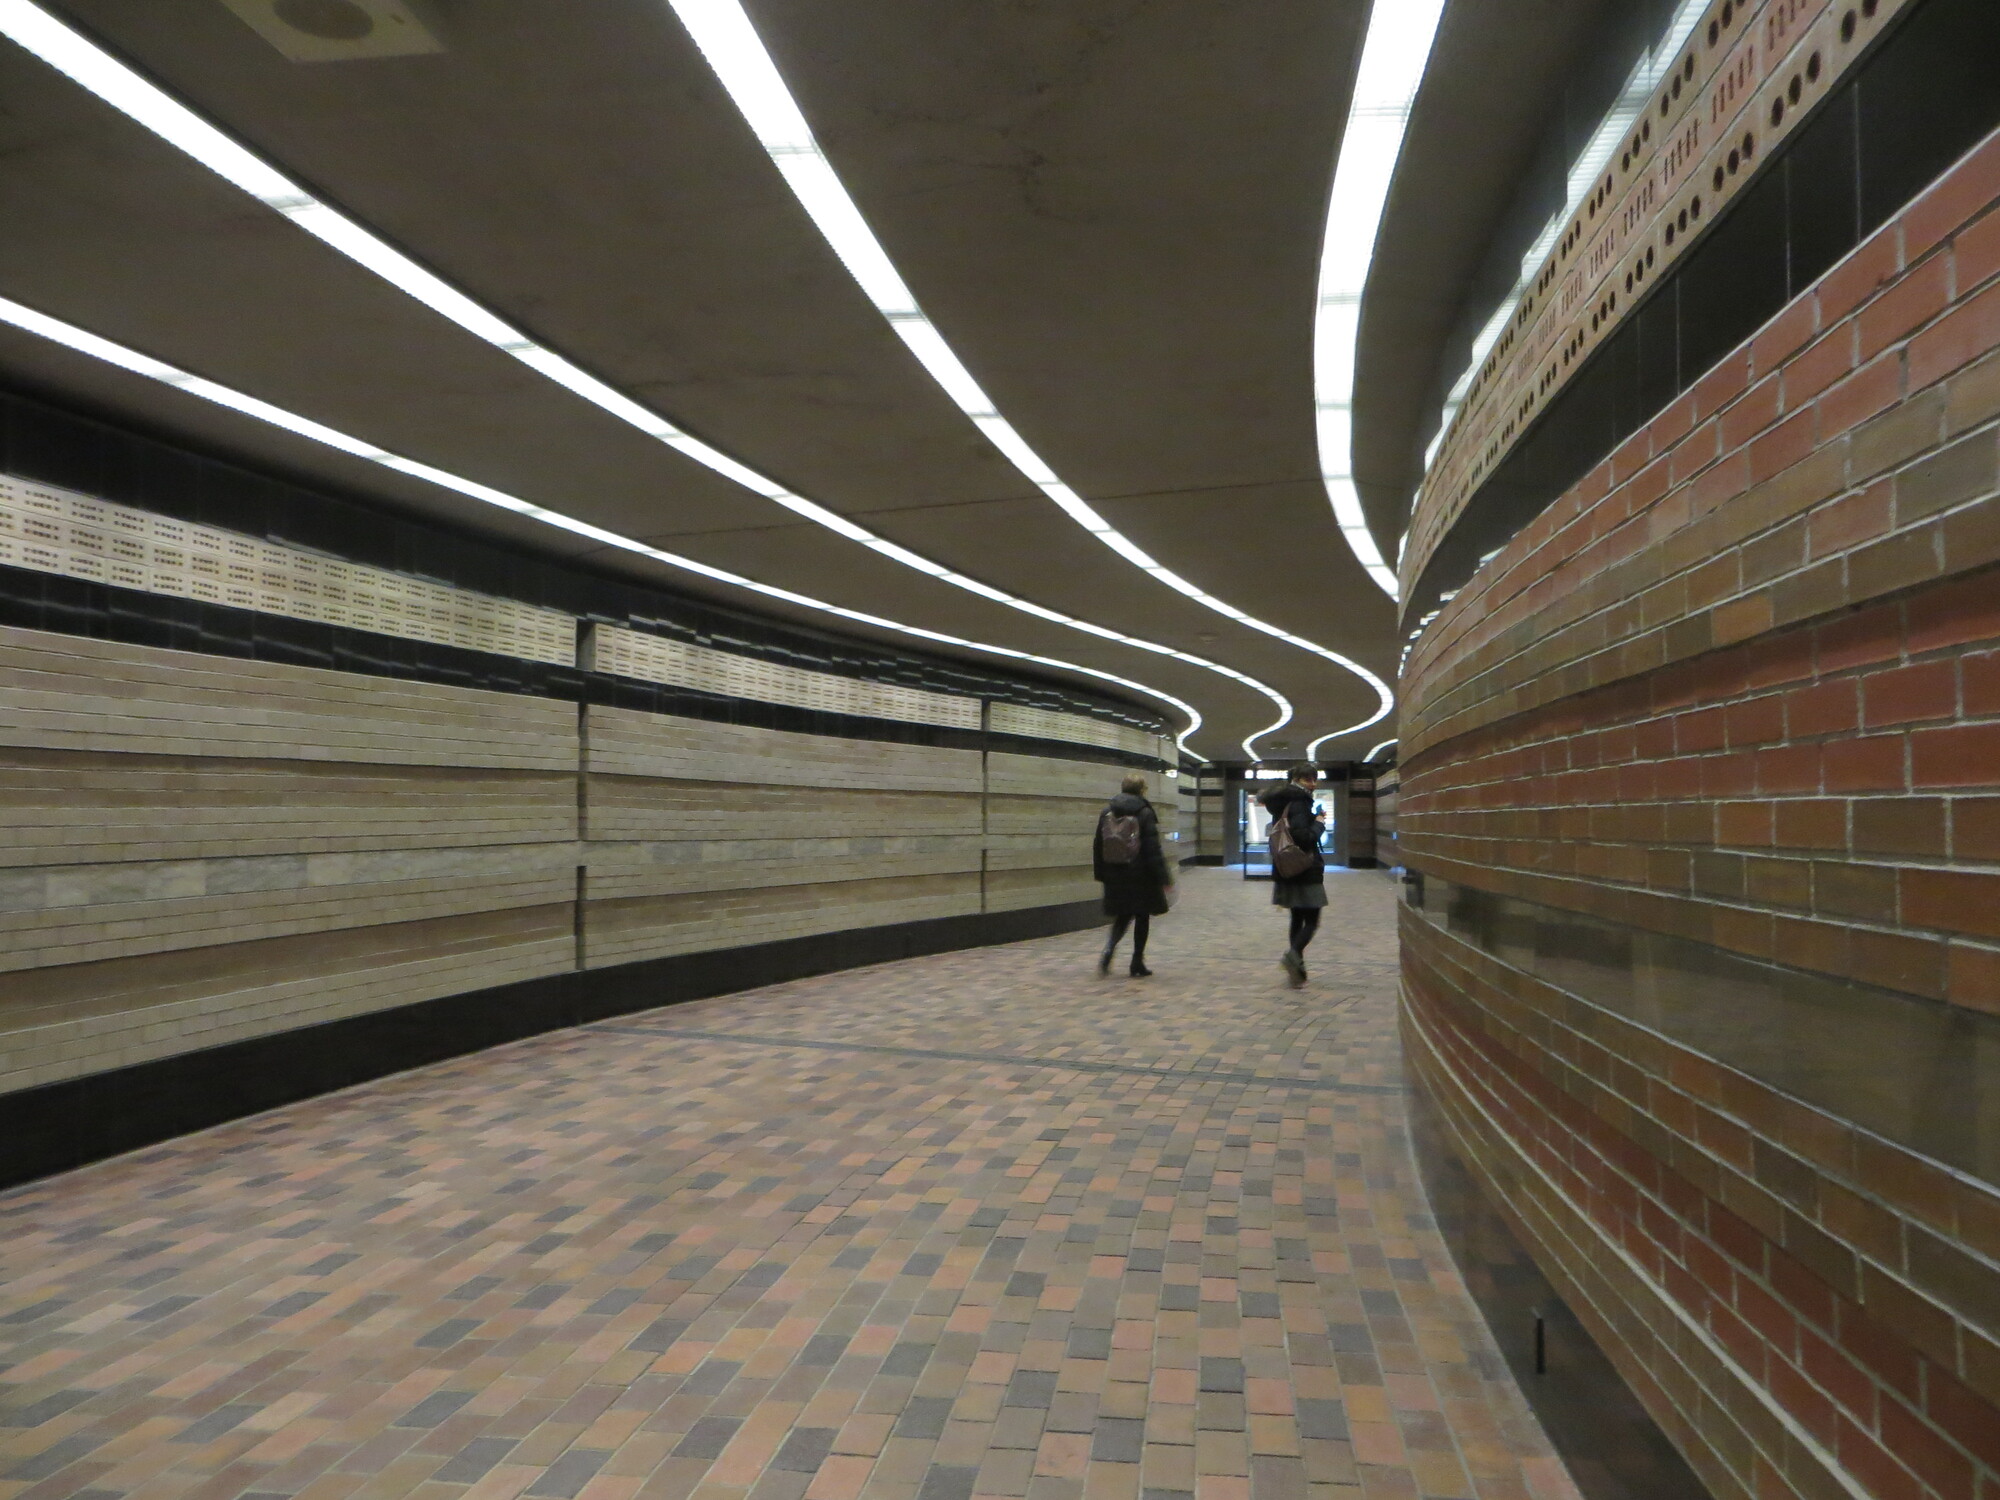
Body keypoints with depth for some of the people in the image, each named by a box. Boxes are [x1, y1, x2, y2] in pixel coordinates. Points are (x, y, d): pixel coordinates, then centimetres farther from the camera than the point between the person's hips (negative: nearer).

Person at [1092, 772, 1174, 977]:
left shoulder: (1107, 812, 5)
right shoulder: (1145, 813, -10)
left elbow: (1098, 846, 9)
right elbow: (1153, 849, -12)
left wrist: (1101, 874, 16)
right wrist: (1163, 876, -9)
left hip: (1115, 876, 4)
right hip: (1140, 875, -4)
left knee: (1122, 916, 17)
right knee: (1142, 917, 8)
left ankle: (1109, 950, -7)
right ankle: (1137, 965, 9)